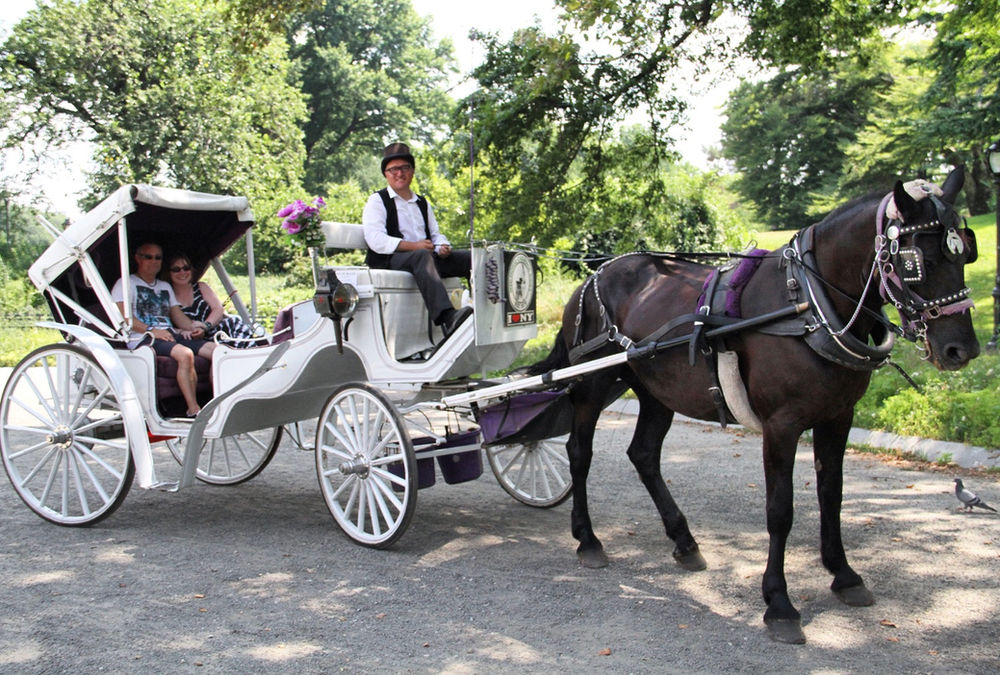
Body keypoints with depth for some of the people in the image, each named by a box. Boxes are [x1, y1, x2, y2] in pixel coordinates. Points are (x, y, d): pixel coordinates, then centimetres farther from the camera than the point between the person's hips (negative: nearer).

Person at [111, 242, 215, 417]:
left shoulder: (166, 287, 31)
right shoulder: (126, 283, 9)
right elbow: (122, 316, -5)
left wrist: (194, 328, 0)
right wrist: (151, 330, -18)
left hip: (172, 335, 7)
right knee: (185, 354, -36)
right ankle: (193, 411, -35)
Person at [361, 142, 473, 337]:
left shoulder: (422, 203, 27)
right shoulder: (377, 201, 6)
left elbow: (435, 233, 25)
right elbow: (376, 240, -9)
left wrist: (443, 247, -2)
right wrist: (413, 246, -19)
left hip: (425, 257, 7)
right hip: (389, 261, -7)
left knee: (471, 258, -14)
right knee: (422, 256, -40)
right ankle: (447, 318, -60)